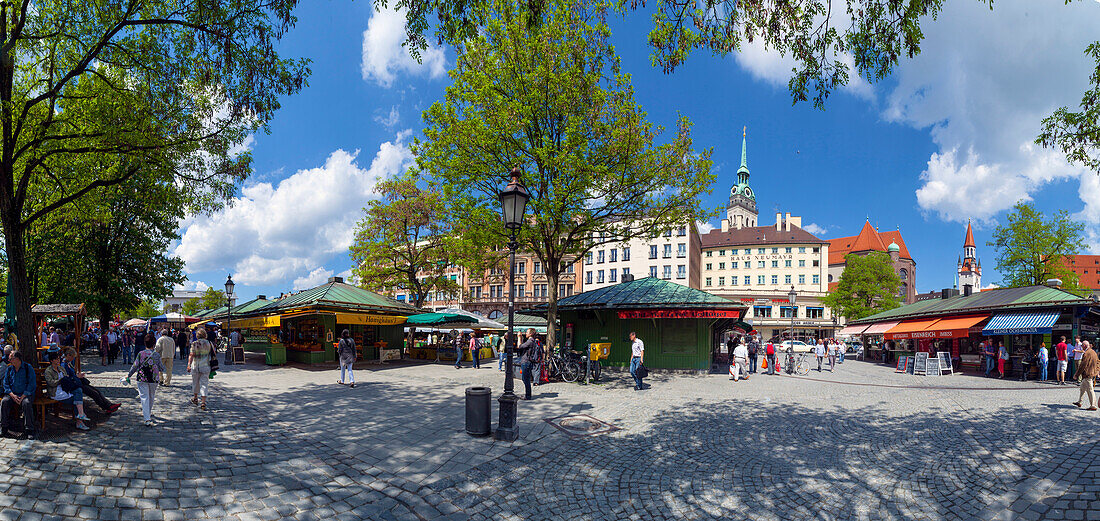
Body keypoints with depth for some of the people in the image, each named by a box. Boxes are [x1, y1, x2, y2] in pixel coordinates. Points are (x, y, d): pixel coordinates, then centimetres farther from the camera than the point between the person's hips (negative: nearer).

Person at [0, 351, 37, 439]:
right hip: (12, 394, 4)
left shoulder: (28, 368, 0)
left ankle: (29, 430, -28)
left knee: (27, 403, -33)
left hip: (26, 393, -4)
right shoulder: (9, 369, 12)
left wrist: (23, 396, -17)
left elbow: (32, 383, -5)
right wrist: (12, 395, -11)